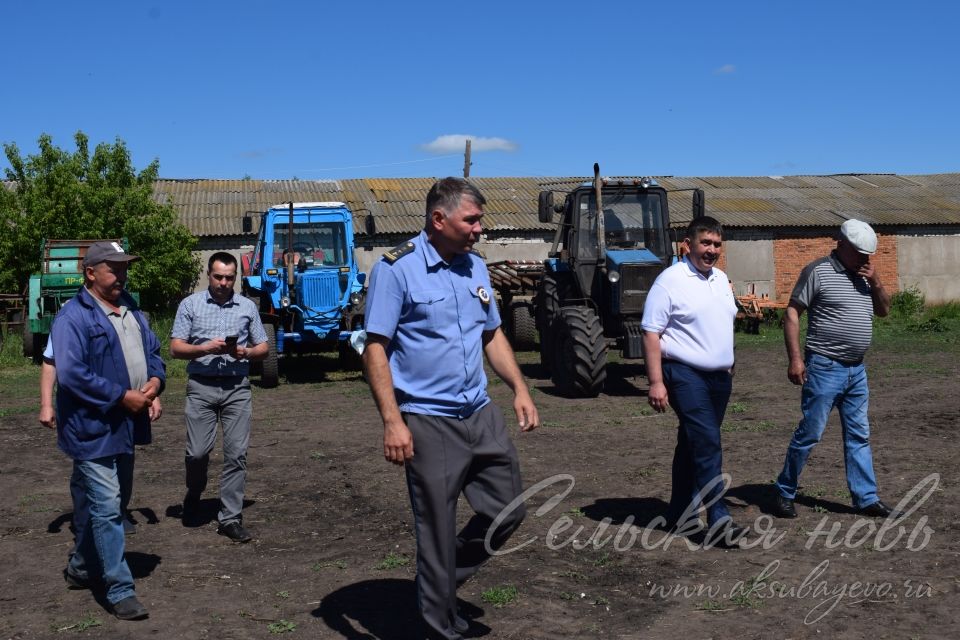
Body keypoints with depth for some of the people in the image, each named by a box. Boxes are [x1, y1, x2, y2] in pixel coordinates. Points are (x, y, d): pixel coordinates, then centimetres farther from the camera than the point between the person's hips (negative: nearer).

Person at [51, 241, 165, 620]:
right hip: (93, 429, -9)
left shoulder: (131, 311, 13)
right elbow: (71, 374, -23)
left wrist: (155, 381, -4)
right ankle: (120, 591, 2)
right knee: (107, 510, -6)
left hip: (124, 426, 9)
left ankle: (81, 569, 37)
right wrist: (122, 396, -21)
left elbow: (153, 352, 18)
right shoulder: (73, 317, -14)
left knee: (107, 504, 19)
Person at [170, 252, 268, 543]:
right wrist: (205, 348, -17)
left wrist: (245, 352, -9)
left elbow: (263, 348, 13)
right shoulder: (190, 305, 5)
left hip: (237, 388, 1)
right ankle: (193, 495, 31)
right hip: (201, 386, -1)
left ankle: (230, 519, 4)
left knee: (236, 453, -3)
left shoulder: (247, 307, 10)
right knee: (197, 452, 0)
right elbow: (176, 348, 0)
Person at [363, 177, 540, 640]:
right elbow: (375, 348, -14)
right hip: (428, 423, -7)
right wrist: (392, 422, -20)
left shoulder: (475, 267, 9)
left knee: (507, 512, 12)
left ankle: (443, 580, 33)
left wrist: (519, 388, 8)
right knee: (437, 531, 4)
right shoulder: (396, 269, -11)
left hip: (482, 416, 7)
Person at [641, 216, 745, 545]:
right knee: (707, 443, -14)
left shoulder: (721, 279, 13)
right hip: (685, 374, -8)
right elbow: (651, 334, -14)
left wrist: (728, 367, 21)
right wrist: (656, 382, -19)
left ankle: (679, 513, 23)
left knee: (692, 444, 14)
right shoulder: (670, 281, -11)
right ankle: (718, 521, -11)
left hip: (719, 376, 8)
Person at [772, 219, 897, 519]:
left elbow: (884, 310, 18)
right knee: (810, 432, -3)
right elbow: (792, 313, -11)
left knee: (859, 435, 11)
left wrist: (875, 282, -1)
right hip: (825, 368, -7)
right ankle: (784, 494, 10)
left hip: (856, 369, 7)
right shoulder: (818, 271, -9)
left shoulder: (864, 274, 13)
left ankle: (866, 498, 18)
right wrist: (795, 358, -18)